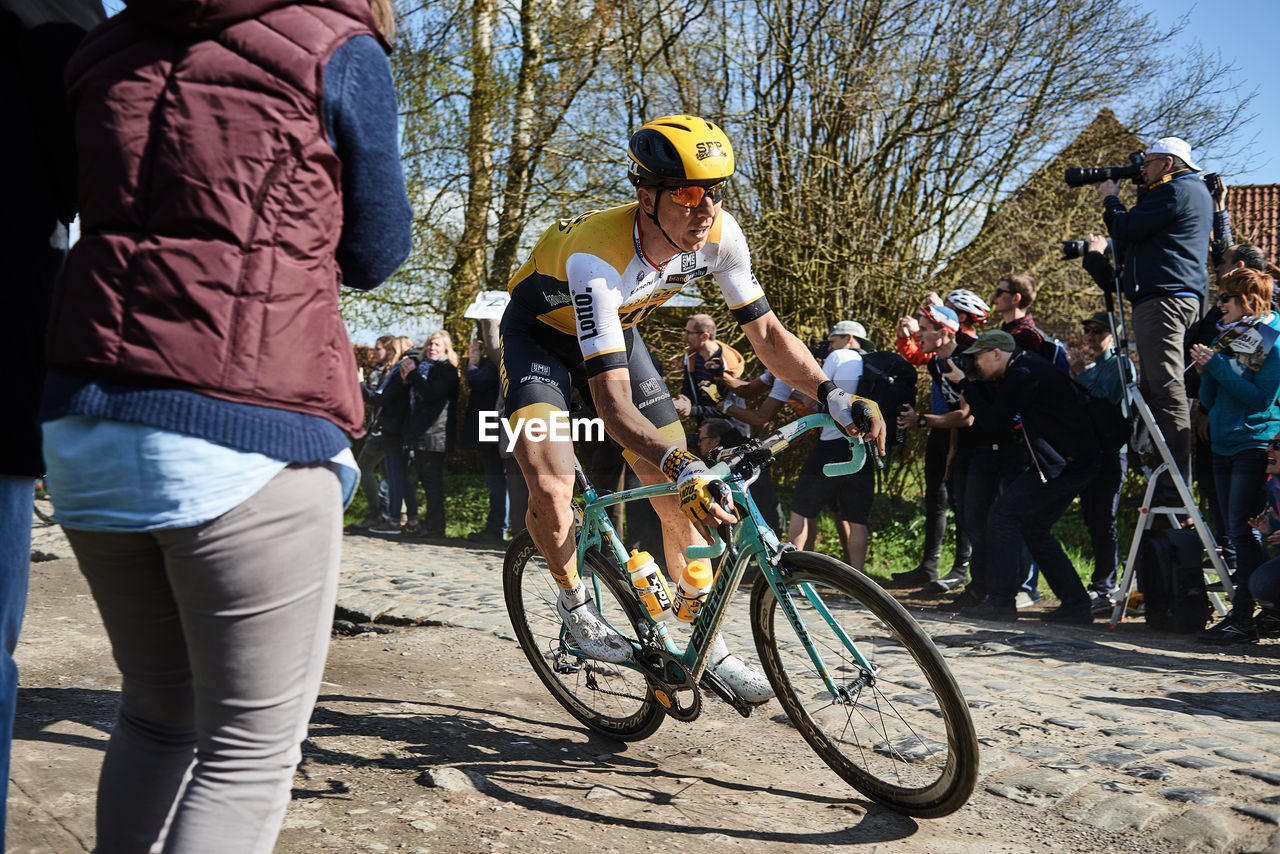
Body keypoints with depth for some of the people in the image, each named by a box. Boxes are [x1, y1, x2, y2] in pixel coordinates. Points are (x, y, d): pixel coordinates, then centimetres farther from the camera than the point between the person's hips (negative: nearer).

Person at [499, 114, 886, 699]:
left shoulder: (718, 235, -24)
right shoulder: (596, 259, -41)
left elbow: (765, 333, -14)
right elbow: (612, 403, -46)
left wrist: (835, 399, -29)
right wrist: (683, 468, -61)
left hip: (617, 330, 5)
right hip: (542, 334, -4)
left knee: (681, 499, -2)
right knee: (550, 488, -27)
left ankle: (707, 649, 13)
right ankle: (575, 601, 5)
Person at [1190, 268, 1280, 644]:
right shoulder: (1224, 337, 14)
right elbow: (1209, 400, 14)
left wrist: (1218, 366, -15)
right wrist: (1206, 371, -4)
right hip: (1223, 445, 7)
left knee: (1243, 530, -11)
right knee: (1235, 532, 8)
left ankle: (1243, 618, -9)